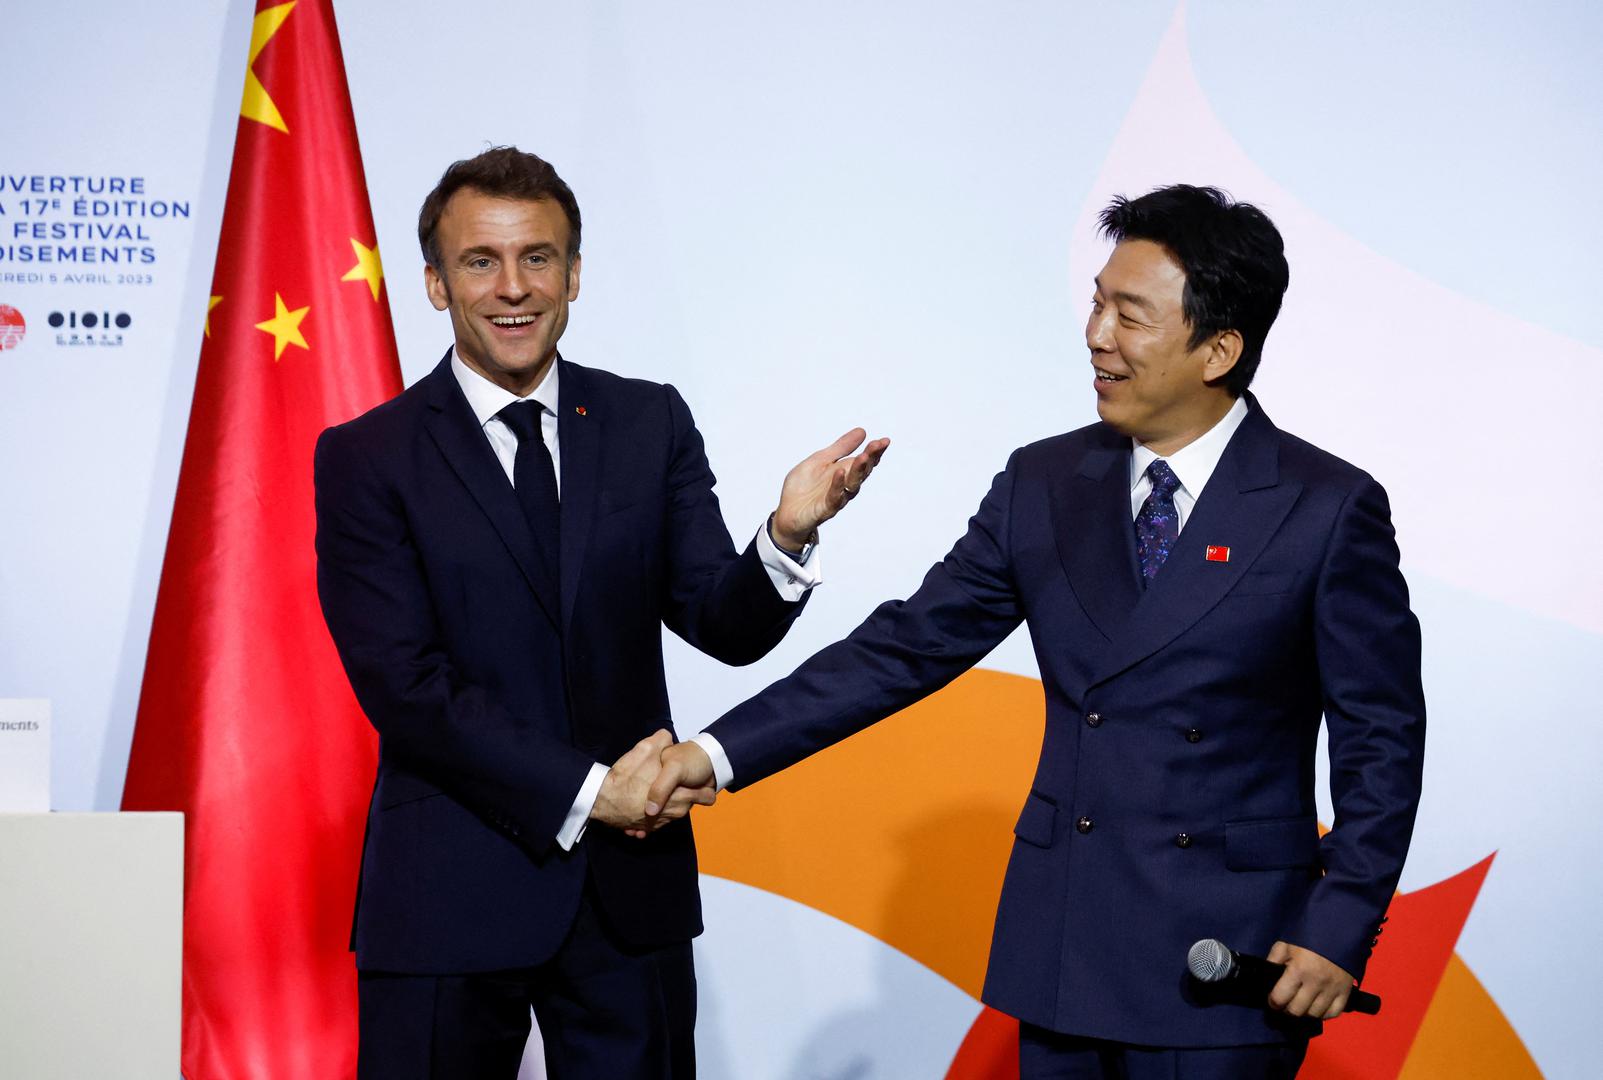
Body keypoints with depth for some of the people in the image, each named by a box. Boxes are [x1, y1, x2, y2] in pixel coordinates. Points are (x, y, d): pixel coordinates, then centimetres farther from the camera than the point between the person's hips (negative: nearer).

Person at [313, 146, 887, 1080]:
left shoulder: (651, 425, 5)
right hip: (450, 901, -2)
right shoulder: (367, 460, -3)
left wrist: (788, 537, -22)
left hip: (631, 888, 2)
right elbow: (406, 688, -10)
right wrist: (585, 793, -15)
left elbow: (729, 628, -1)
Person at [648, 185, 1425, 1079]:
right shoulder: (1043, 485, 6)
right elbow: (908, 646, 6)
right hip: (1061, 954, 4)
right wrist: (718, 753, -1)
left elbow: (1381, 738, -2)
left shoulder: (1330, 511, -6)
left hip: (1226, 969, -4)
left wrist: (1342, 930, -9)